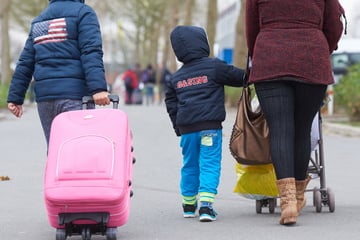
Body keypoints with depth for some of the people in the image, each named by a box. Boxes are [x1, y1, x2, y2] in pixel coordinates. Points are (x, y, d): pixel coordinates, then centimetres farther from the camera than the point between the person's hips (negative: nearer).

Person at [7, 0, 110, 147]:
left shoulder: (38, 21, 21)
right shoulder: (83, 13, 1)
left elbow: (25, 62, 17)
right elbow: (91, 52, -12)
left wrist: (15, 97, 17)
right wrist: (98, 88, -22)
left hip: (44, 97, 6)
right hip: (74, 94, -6)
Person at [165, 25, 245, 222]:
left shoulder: (176, 77, 14)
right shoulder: (214, 66, -3)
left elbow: (170, 102, 18)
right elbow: (238, 77, 4)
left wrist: (178, 126, 24)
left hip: (186, 127, 5)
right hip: (210, 125, -5)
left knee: (189, 165, 16)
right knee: (210, 165, -5)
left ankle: (189, 205, 25)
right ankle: (205, 204, -18)